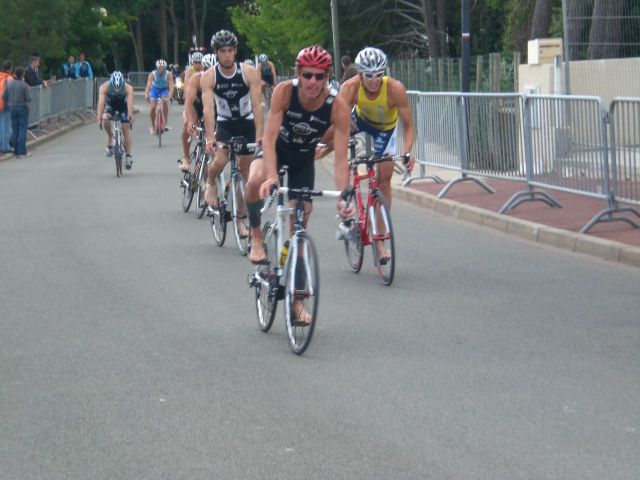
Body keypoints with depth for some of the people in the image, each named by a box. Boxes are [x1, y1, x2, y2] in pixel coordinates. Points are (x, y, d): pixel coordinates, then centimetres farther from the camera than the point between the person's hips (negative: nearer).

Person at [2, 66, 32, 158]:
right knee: (22, 129, -1)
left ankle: (16, 151, 13)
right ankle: (22, 152, -2)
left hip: (12, 108, 5)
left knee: (14, 130, 10)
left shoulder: (9, 84, -2)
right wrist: (28, 91, 4)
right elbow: (28, 98, -16)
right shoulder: (24, 85, -16)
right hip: (23, 108, -4)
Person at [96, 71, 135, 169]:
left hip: (123, 106, -1)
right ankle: (109, 140, -6)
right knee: (105, 120, -29)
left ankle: (128, 156, -4)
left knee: (126, 128, -10)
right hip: (110, 105, 1)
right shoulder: (104, 87, -33)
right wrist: (99, 116, -55)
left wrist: (130, 115, -60)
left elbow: (130, 102, -45)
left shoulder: (128, 88, -34)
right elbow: (101, 101, -42)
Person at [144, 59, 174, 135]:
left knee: (165, 103, -27)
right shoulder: (152, 74, -27)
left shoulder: (168, 74, -26)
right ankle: (153, 126, 5)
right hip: (155, 89, 0)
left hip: (164, 89, 0)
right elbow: (148, 85, -37)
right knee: (153, 107, -14)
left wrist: (170, 95, -54)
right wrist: (146, 95, -55)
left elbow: (171, 86, -35)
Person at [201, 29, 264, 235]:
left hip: (247, 123, 0)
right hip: (224, 124, 0)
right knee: (220, 161, -24)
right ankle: (210, 183, 12)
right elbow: (208, 108, -25)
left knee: (245, 170, 2)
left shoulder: (249, 72, -18)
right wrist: (210, 137, -37)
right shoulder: (208, 77, -16)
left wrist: (260, 135, -32)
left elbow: (257, 105, -22)